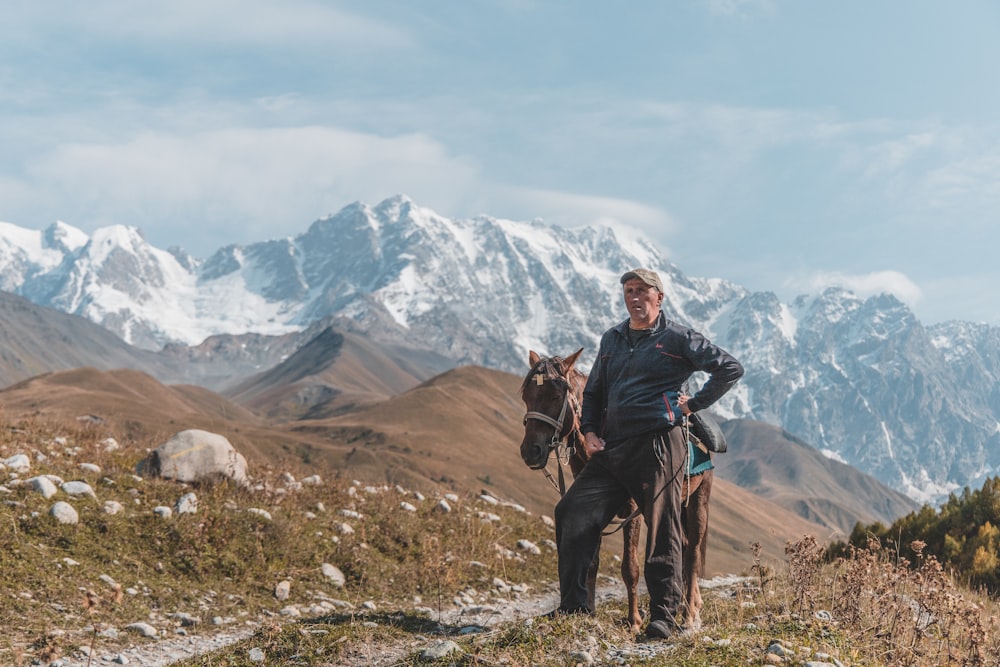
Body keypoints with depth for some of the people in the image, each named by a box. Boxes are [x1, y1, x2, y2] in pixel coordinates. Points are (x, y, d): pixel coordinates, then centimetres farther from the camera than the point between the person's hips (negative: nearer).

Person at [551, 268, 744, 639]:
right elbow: (593, 390, 28)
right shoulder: (611, 340, 20)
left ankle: (664, 616, 4)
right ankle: (573, 607, 3)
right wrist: (589, 429, 12)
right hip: (610, 449, 6)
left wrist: (694, 404, -3)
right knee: (571, 515, -3)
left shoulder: (677, 339, 1)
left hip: (657, 444, -6)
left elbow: (730, 369, 0)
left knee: (662, 532, -3)